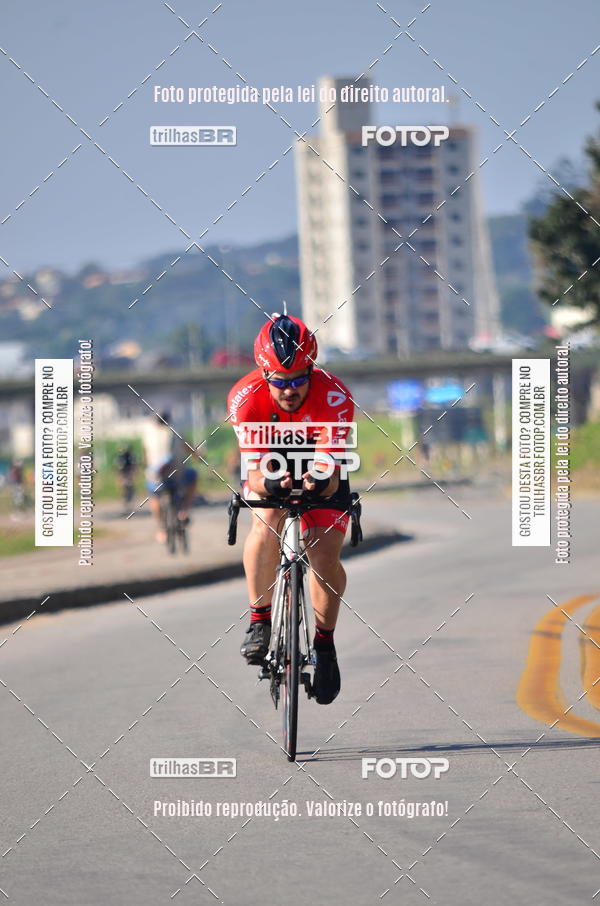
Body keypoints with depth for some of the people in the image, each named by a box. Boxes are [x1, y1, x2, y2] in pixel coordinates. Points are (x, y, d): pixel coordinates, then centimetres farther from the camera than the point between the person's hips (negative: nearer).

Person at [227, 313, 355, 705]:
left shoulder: (334, 396, -33)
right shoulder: (245, 397, -31)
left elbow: (331, 471, -37)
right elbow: (254, 473, -33)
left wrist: (321, 482, -60)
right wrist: (267, 483, -56)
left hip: (319, 471, 0)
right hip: (270, 470, 0)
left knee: (325, 556, -18)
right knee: (266, 526, -31)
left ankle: (325, 643, 3)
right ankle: (260, 619, -15)